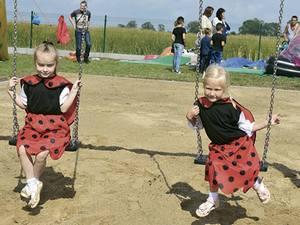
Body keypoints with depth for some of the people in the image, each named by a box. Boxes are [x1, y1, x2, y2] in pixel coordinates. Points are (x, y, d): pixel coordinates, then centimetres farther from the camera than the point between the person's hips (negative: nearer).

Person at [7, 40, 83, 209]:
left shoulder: (61, 85, -3)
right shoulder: (29, 83, 9)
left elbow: (64, 108, -7)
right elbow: (23, 105, 18)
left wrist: (74, 91, -12)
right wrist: (11, 91, 12)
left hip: (55, 127, -4)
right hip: (33, 124, 4)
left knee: (41, 153, -24)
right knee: (22, 149, -22)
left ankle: (34, 181, 7)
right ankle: (33, 184, -4)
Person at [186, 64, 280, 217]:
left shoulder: (231, 107, -19)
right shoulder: (201, 104, -8)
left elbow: (247, 127, -7)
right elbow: (196, 126, 9)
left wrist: (267, 123, -13)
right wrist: (190, 117, -11)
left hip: (239, 144, -3)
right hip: (218, 147, 4)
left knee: (247, 170, -10)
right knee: (213, 169, -6)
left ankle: (258, 184, 29)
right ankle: (212, 200, 23)